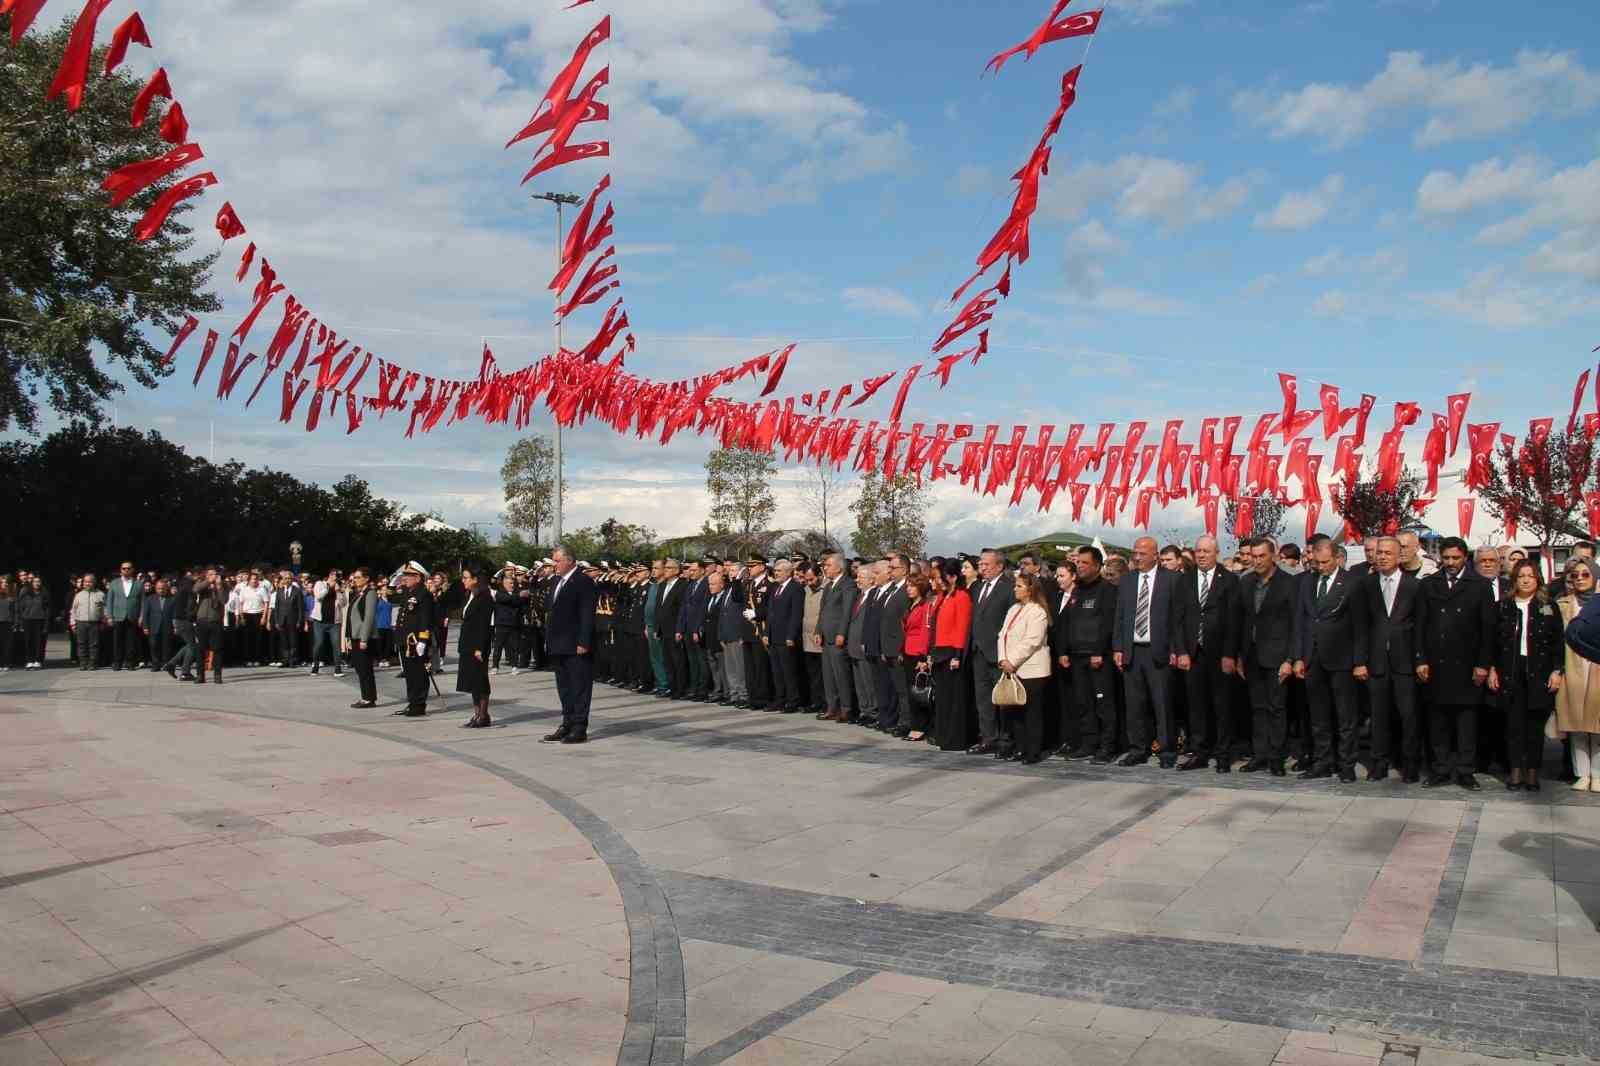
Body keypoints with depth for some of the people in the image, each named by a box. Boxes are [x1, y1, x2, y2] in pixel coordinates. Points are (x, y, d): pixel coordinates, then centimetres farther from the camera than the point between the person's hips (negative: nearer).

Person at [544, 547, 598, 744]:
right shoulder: (557, 581, 16)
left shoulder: (583, 581, -11)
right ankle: (567, 724, 21)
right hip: (559, 646, 9)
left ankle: (580, 729, 1)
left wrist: (583, 642, -19)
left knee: (579, 687, -3)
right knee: (564, 688, 14)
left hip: (576, 646, -9)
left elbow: (587, 615, -15)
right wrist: (548, 639, 14)